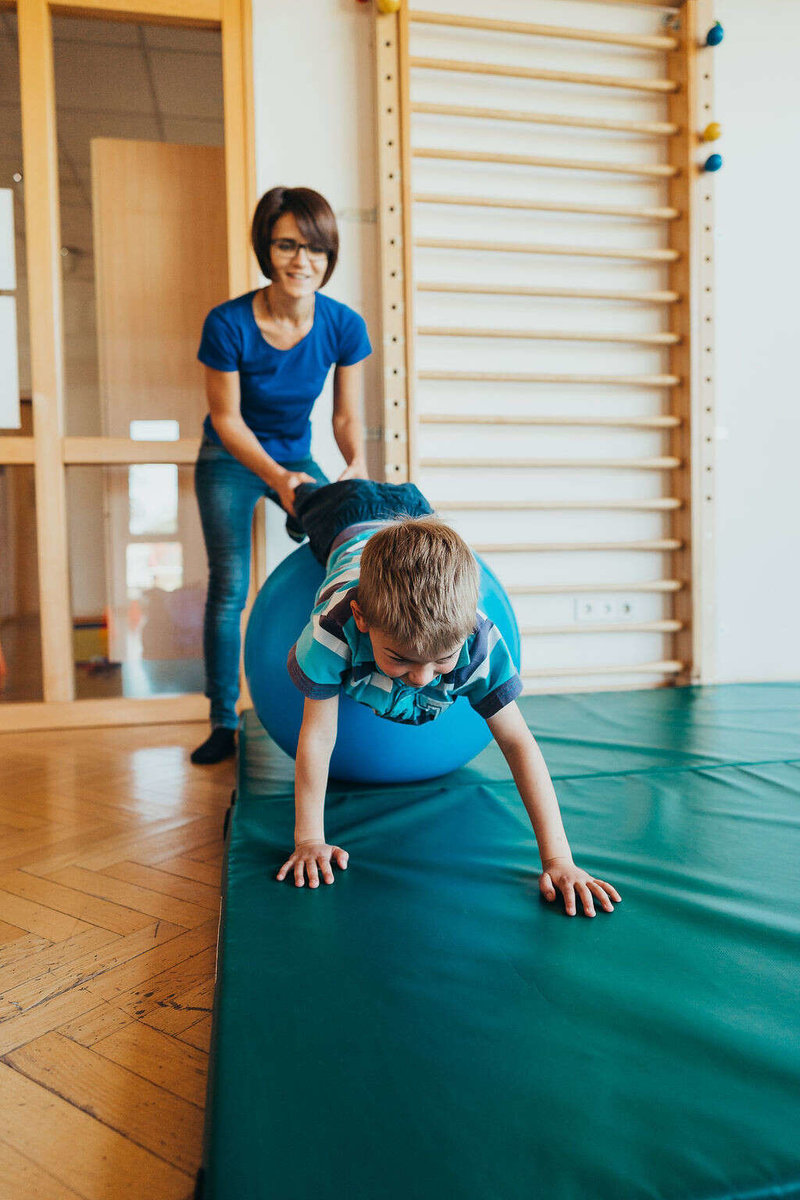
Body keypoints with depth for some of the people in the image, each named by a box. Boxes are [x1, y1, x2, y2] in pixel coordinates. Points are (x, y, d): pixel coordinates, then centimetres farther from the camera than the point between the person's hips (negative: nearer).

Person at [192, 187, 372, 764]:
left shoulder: (344, 326, -17)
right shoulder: (228, 324, -24)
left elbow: (347, 416, -9)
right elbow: (226, 419, -16)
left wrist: (357, 463, -31)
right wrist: (277, 478, -31)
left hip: (296, 455, 3)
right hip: (230, 461, -2)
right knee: (229, 586, -9)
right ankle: (224, 722, 5)